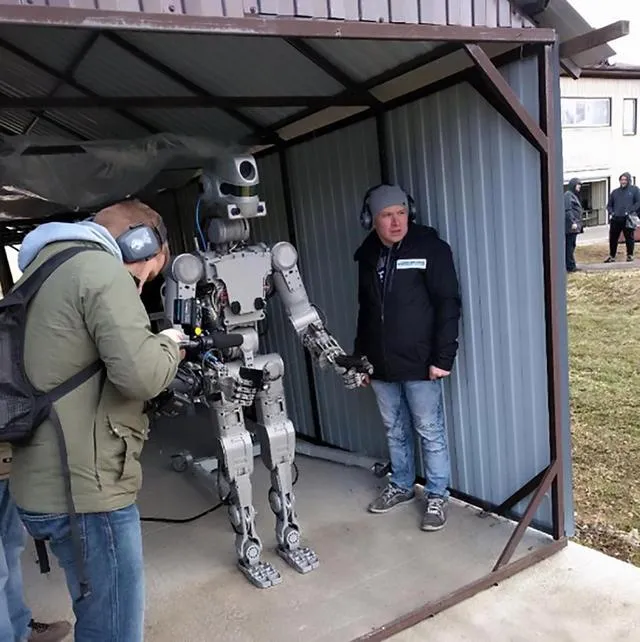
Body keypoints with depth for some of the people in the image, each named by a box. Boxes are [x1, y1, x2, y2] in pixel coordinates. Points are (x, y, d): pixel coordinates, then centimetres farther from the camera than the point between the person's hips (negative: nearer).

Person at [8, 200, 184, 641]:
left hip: (47, 485, 10)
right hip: (84, 490, -10)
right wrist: (169, 344, -5)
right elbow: (141, 374, -25)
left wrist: (154, 344, 11)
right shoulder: (101, 269, -15)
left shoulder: (44, 268, 16)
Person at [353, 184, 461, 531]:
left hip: (420, 364, -5)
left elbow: (447, 305, -11)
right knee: (395, 431, 18)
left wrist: (443, 357, -16)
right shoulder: (367, 255, 9)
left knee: (430, 432, 7)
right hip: (381, 366, 5)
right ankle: (401, 485, 36)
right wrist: (359, 357, 16)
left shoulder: (431, 248, -8)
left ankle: (437, 496, 23)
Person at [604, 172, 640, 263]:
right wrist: (611, 212, 3)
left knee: (629, 238, 3)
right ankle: (612, 256, 13)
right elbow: (609, 204, 22)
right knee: (612, 238, 3)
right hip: (615, 219, 3)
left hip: (628, 219, -3)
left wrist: (631, 211, -13)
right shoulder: (615, 191, 17)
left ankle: (630, 255, 13)